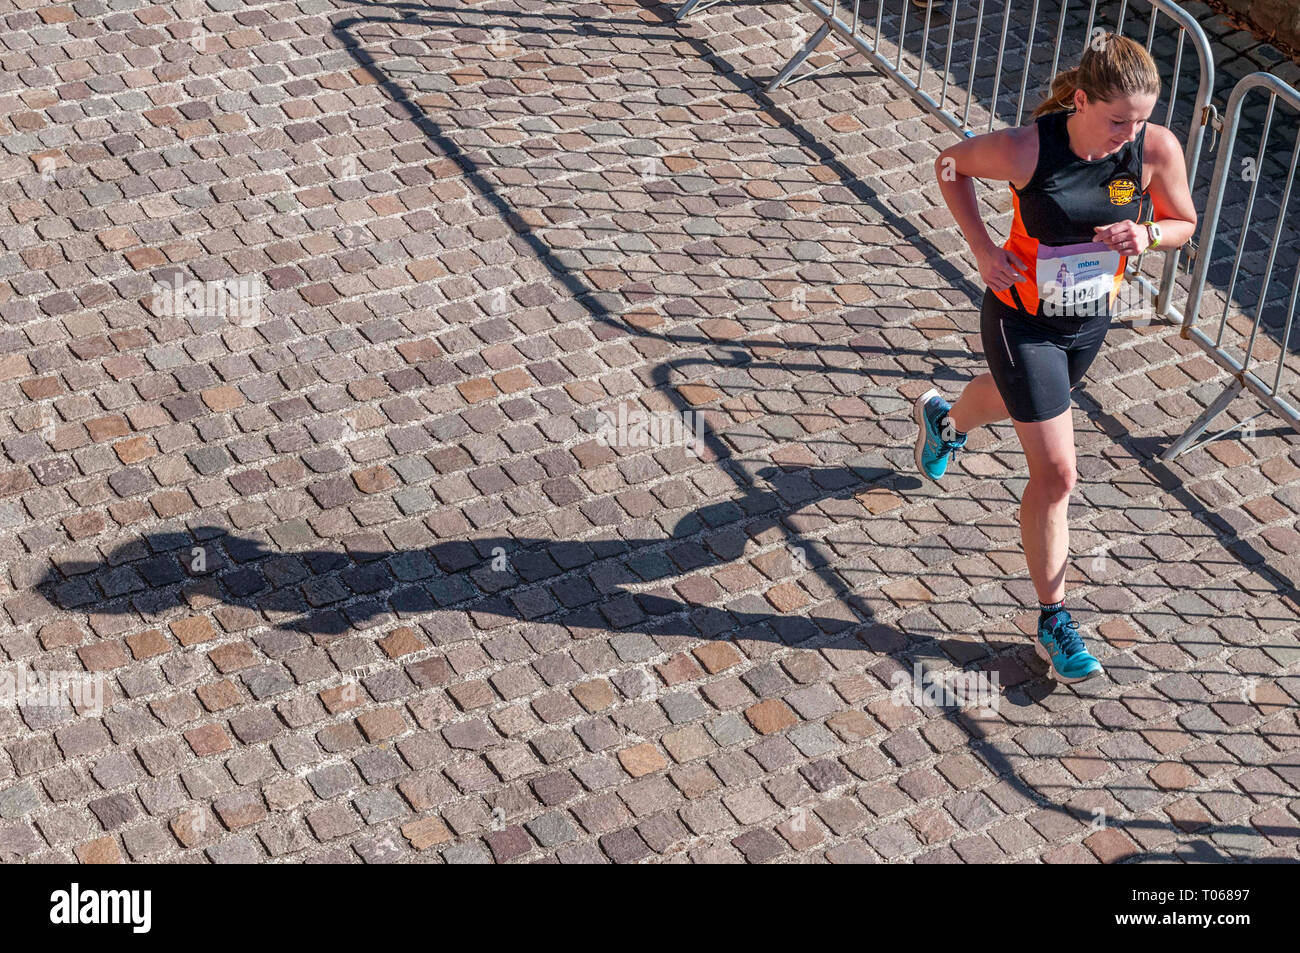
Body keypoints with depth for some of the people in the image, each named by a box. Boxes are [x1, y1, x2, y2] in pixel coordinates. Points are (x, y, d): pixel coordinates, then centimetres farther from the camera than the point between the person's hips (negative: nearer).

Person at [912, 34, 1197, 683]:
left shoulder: (1157, 149, -20)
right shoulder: (1026, 149, -29)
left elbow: (1184, 223, -2)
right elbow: (949, 164, -9)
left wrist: (1146, 234, -25)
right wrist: (983, 248, -18)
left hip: (1091, 321, 5)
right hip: (1022, 320, -5)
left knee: (1015, 398, 34)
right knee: (1055, 474, -4)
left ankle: (945, 421, 71)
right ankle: (1053, 622, 12)